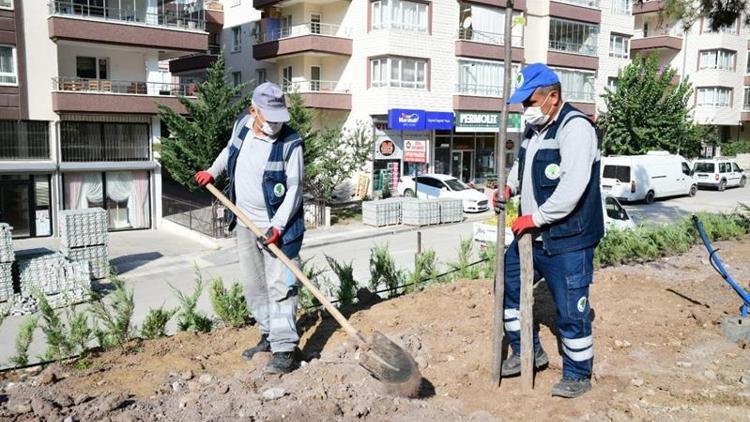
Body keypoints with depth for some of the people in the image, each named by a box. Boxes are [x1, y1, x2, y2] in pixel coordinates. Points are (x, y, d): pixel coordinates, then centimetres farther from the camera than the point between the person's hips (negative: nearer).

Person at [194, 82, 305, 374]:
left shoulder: (290, 143, -18)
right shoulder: (242, 125, 0)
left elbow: (294, 189, -19)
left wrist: (277, 226, -26)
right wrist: (212, 172, 18)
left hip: (278, 226, -7)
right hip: (245, 223, 7)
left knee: (279, 286, -8)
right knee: (254, 285, 14)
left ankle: (285, 349, -2)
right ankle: (270, 336, 28)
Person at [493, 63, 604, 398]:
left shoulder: (575, 128, -17)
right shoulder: (534, 128, 11)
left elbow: (572, 187, -27)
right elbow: (522, 165, 26)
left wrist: (536, 217, -22)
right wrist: (509, 188, 6)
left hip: (567, 241, -9)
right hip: (533, 236, 9)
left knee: (571, 309, 2)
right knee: (509, 286, 17)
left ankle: (578, 375, 23)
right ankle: (527, 351, 35)